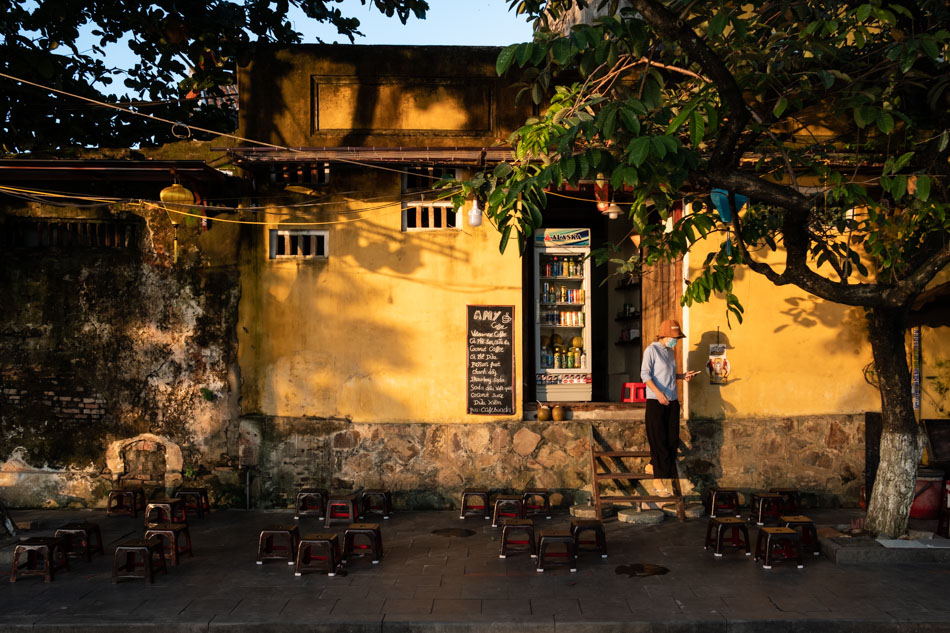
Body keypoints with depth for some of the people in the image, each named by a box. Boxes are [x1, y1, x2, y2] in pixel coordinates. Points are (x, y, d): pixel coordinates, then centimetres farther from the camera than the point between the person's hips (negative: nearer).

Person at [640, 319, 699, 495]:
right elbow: (645, 374, -13)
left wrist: (683, 376, 5)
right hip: (656, 401, -7)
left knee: (673, 441, 7)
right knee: (659, 442, -5)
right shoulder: (652, 350, -6)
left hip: (672, 401, 7)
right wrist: (658, 393, -24)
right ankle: (660, 482, -1)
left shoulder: (671, 352, 16)